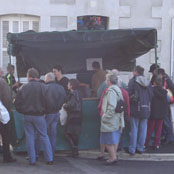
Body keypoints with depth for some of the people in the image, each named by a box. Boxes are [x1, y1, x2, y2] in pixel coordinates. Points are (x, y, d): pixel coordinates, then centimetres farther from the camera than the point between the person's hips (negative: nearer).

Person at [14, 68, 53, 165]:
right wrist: (44, 111, 8)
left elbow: (17, 102, -3)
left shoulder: (24, 88, -6)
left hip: (27, 116, 1)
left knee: (30, 137, 9)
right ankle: (49, 159, 7)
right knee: (44, 136, 8)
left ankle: (32, 160, 11)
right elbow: (47, 101, -8)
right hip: (39, 116, -1)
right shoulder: (43, 87, -9)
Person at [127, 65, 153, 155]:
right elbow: (151, 95, 9)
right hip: (146, 109, 4)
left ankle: (132, 149, 7)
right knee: (143, 129, 10)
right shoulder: (148, 82, 7)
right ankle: (140, 148, 16)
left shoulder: (133, 81, -7)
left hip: (135, 108, -4)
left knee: (134, 129, 2)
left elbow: (129, 94, -11)